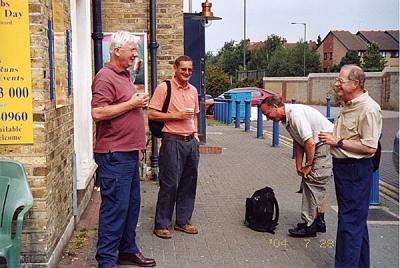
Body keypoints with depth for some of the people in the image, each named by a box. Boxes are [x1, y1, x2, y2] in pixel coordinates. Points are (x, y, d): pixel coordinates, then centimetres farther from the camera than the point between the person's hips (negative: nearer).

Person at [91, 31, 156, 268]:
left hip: (129, 153, 9)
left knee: (132, 204, 14)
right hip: (114, 155, -9)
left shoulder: (126, 75, 18)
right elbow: (98, 113, -23)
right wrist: (131, 104, -17)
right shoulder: (106, 77, -12)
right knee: (115, 207, -5)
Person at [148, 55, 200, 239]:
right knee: (169, 184, -5)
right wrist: (176, 115, -15)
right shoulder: (164, 88, -6)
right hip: (172, 141, -7)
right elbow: (152, 114, -10)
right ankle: (161, 224, 7)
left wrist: (195, 134, 14)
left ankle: (183, 221, 23)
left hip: (191, 142, 7)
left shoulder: (193, 90, 15)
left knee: (189, 183, 10)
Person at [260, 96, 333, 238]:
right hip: (319, 146, 10)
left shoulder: (295, 113, -23)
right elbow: (298, 143, 15)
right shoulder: (287, 118, 8)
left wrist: (308, 165, -14)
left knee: (313, 182, -10)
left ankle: (309, 225, -4)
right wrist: (299, 166, 8)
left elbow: (309, 142, -24)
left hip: (328, 143, -10)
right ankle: (319, 222, 25)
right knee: (317, 184, 15)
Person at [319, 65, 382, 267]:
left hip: (356, 170, -10)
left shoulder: (368, 108, -19)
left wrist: (338, 142, -19)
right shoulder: (349, 105, 12)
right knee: (356, 220, 20)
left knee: (350, 222, -5)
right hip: (342, 166, 10)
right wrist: (332, 138, 11)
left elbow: (369, 147, -24)